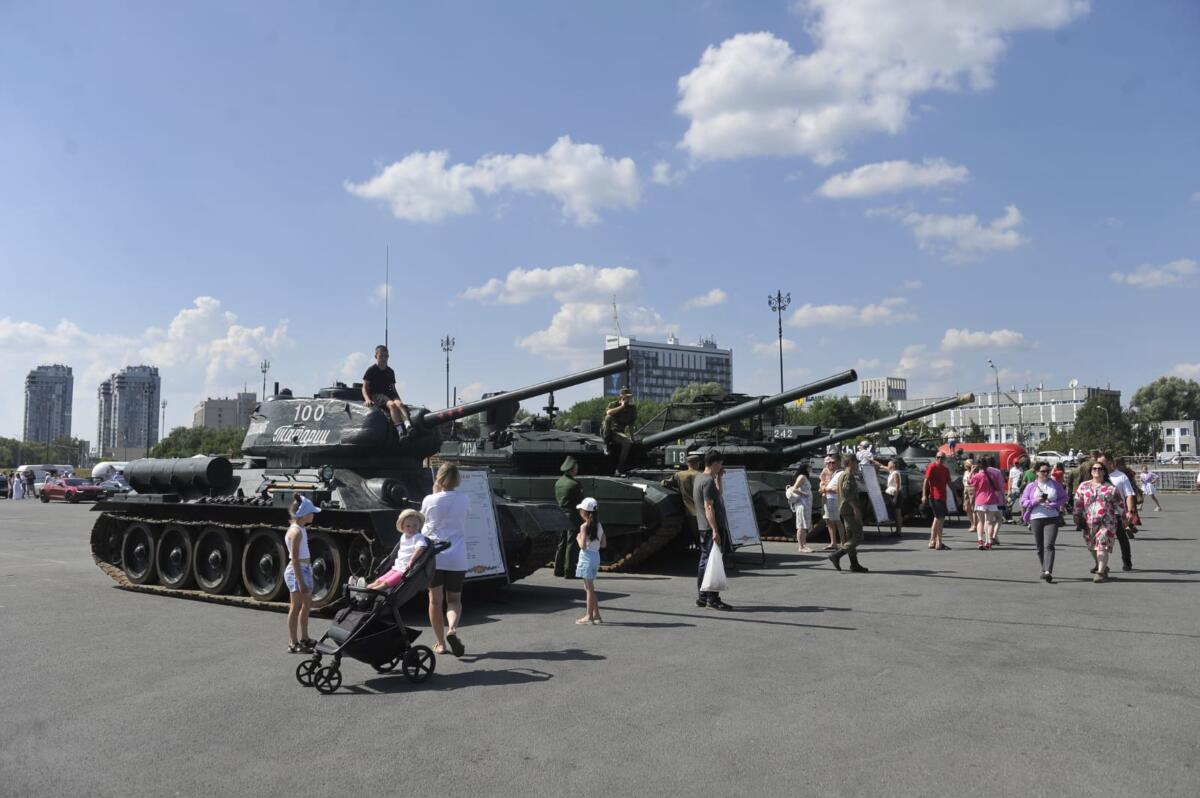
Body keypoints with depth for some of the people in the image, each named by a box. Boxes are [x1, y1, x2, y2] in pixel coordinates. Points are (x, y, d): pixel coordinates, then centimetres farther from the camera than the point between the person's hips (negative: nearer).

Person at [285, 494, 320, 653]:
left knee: (307, 605, 18)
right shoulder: (296, 531, -19)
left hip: (305, 569, 10)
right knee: (296, 607, -3)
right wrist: (300, 581, -22)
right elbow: (295, 559, -21)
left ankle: (304, 638, 30)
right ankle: (293, 644, 4)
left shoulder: (301, 529, 10)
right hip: (297, 571, -10)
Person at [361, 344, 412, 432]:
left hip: (388, 393, 4)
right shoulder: (371, 370, 3)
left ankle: (408, 426, -54)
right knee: (392, 404, -34)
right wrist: (367, 399, -17)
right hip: (375, 395, -4)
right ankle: (401, 432, -50)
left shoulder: (390, 372, 17)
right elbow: (364, 387, 0)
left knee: (399, 403, -30)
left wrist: (399, 399, 9)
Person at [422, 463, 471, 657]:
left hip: (433, 555, -1)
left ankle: (440, 643, 12)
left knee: (435, 600, 10)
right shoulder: (464, 500, -1)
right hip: (456, 557, 1)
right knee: (454, 599, 12)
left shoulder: (429, 500, -4)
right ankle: (452, 628, -16)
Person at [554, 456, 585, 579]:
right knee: (572, 545, -2)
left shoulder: (558, 482, 7)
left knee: (562, 544, 16)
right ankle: (569, 572, 0)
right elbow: (580, 503, -14)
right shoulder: (575, 484, -17)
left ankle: (558, 570, 20)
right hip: (573, 517, -8)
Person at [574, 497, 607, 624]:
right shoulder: (599, 525, 7)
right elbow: (603, 544, 10)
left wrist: (578, 538, -1)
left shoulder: (584, 526, -15)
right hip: (596, 556, 8)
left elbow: (583, 546, -19)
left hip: (587, 557, -8)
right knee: (589, 587, 17)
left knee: (589, 588, -2)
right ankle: (596, 615, 20)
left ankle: (589, 616, 2)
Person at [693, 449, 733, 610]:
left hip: (704, 528, 10)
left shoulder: (699, 478, 14)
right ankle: (712, 599, -4)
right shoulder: (708, 481, -16)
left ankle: (701, 597, 19)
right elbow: (709, 508, -22)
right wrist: (715, 531, -24)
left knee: (705, 562, 14)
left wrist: (718, 477, 24)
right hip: (712, 528, -10)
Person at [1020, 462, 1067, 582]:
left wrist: (1054, 505, -9)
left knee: (1049, 545, -15)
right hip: (1036, 519, 2)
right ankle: (1045, 570, 24)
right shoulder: (1031, 486, 6)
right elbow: (1023, 501, 5)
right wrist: (1035, 501, -13)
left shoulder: (1056, 485, 6)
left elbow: (1064, 498, 9)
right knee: (1040, 547, 8)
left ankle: (1048, 571, -22)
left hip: (1052, 519, -2)